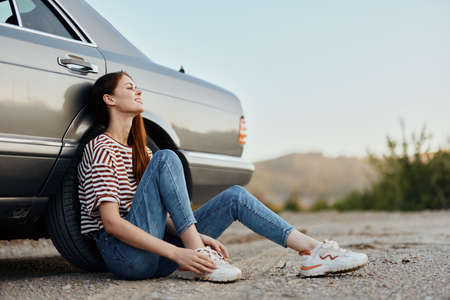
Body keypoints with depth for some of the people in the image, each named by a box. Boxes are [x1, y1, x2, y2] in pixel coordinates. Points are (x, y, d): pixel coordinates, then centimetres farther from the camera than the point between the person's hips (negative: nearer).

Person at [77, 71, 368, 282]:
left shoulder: (139, 151, 21)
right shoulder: (101, 150, -7)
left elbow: (161, 211, 15)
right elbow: (112, 223, -19)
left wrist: (194, 235, -5)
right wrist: (177, 253, -26)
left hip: (154, 250, 8)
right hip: (125, 255, -8)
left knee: (235, 196, -1)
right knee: (166, 159, -22)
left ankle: (315, 251, -10)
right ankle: (196, 258, -26)